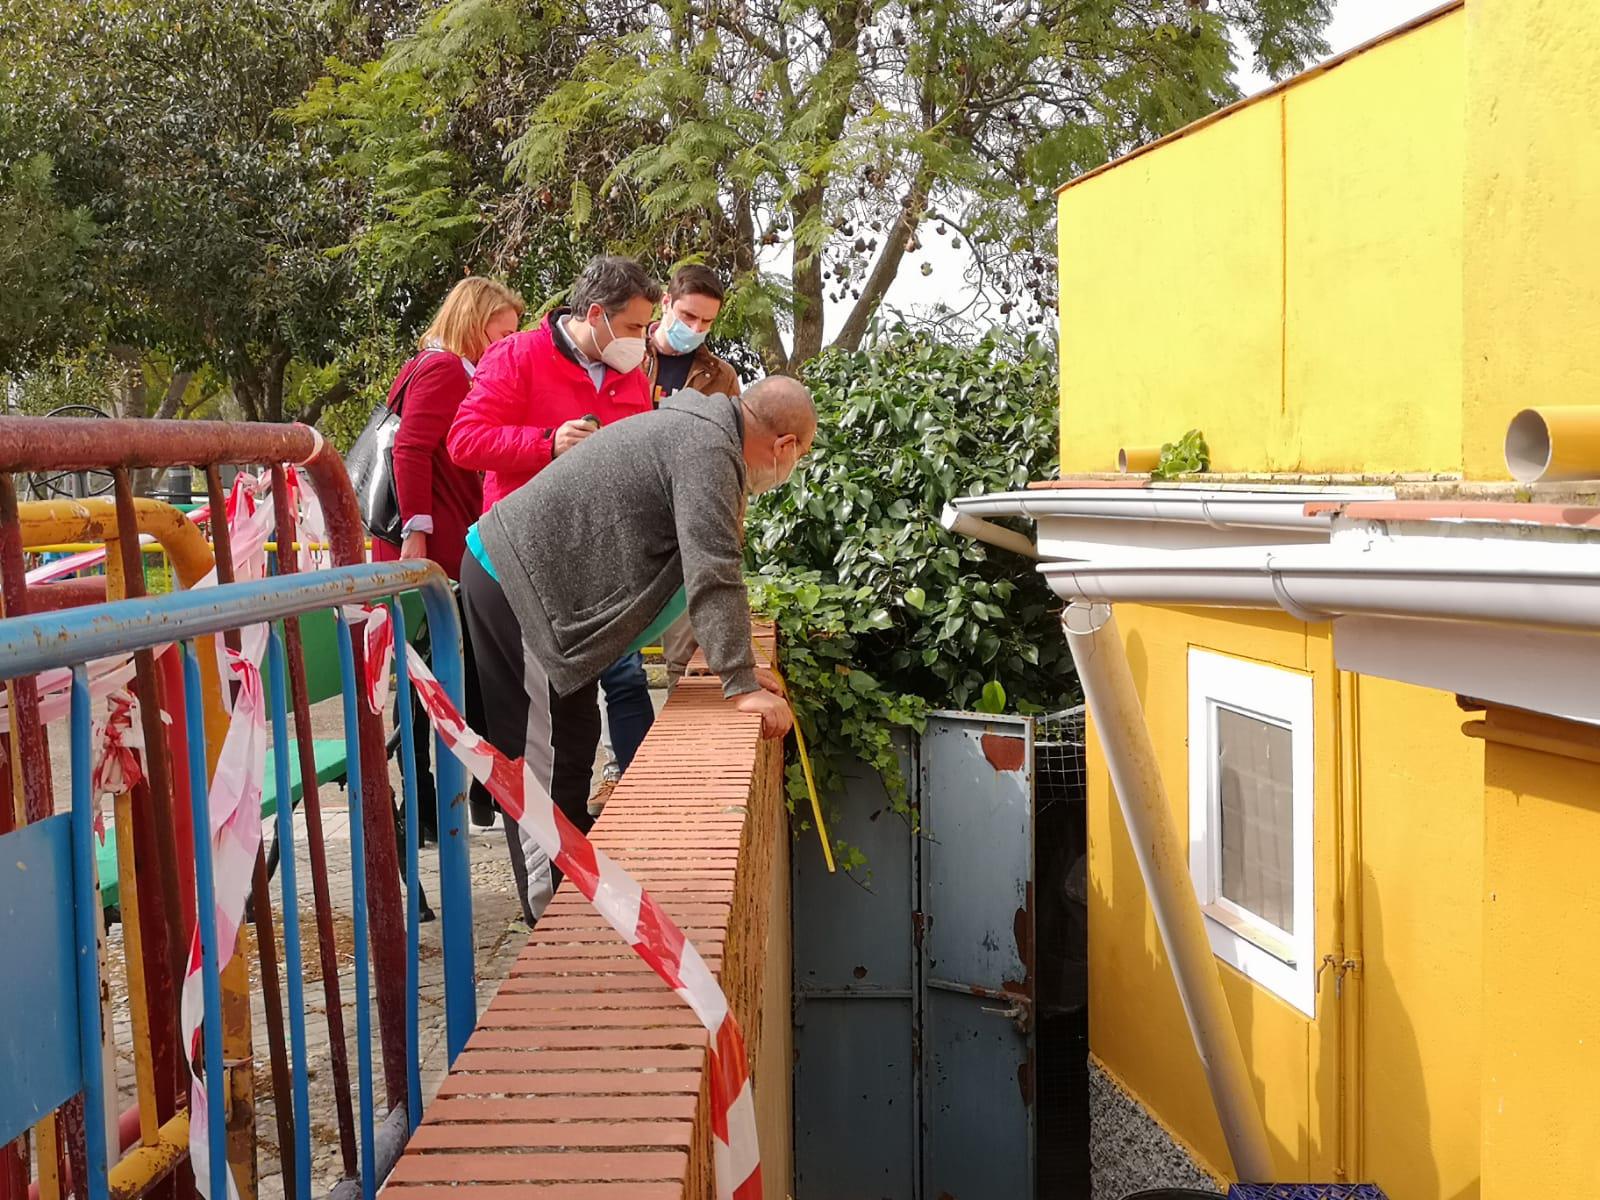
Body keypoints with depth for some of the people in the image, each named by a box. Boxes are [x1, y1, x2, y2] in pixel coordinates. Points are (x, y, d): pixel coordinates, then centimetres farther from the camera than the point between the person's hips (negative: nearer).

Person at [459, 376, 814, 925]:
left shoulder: (697, 430, 13)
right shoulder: (707, 449, -20)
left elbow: (710, 567, 19)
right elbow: (713, 576, -26)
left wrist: (738, 663, 16)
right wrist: (741, 685, -23)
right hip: (515, 584, -11)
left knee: (572, 742, 17)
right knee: (547, 762, -5)